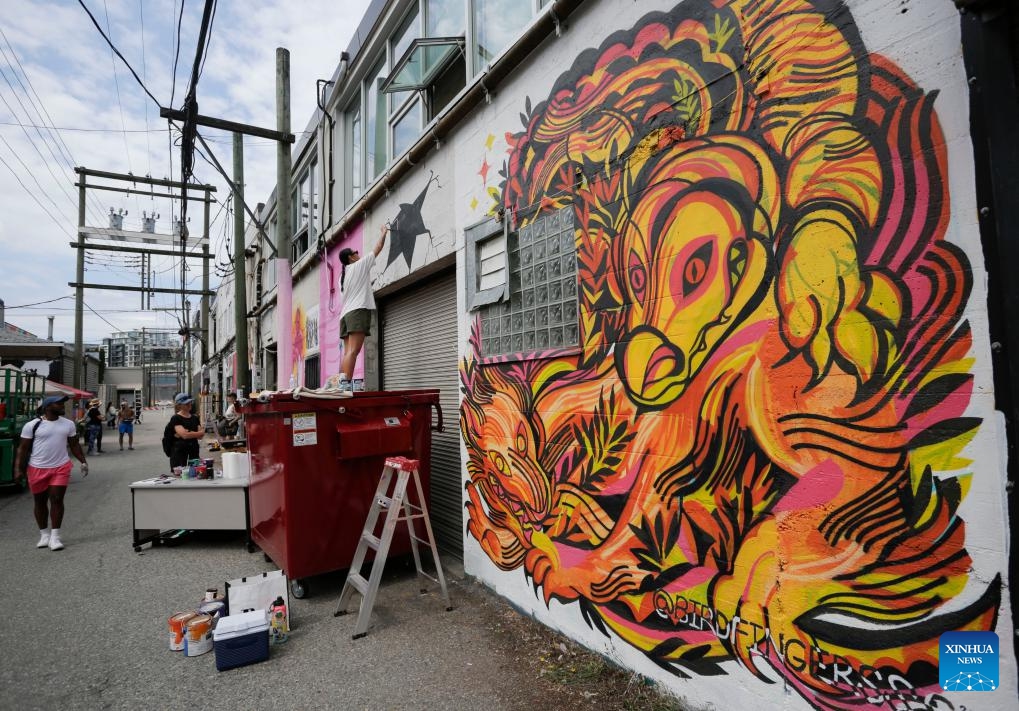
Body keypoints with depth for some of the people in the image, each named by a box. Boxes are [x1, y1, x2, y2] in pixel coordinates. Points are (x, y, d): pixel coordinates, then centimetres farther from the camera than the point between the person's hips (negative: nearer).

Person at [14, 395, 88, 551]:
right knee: (40, 502, 10)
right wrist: (19, 469, -6)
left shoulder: (68, 424, 4)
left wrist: (83, 462, 7)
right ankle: (44, 534, 23)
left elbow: (74, 445, 12)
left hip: (61, 468, 1)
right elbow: (23, 448, -2)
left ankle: (55, 536, 3)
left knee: (57, 499, -3)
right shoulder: (32, 425, -6)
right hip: (37, 469, -1)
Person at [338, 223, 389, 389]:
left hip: (345, 313, 8)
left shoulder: (343, 274, 24)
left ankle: (342, 385, -7)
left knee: (347, 352, 1)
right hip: (359, 310, -8)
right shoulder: (359, 265, 5)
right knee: (353, 351, -18)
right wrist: (384, 232, 24)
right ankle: (345, 384, -28)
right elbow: (377, 249, 12)